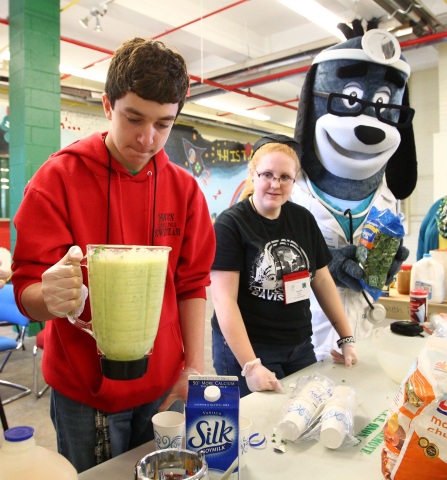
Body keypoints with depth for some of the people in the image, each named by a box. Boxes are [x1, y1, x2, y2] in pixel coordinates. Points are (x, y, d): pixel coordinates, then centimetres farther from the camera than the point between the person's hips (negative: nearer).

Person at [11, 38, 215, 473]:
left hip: (163, 389, 3)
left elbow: (192, 283, 0)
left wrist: (195, 367, -5)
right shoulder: (58, 178, -11)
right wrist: (52, 297, -35)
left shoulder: (184, 188, -2)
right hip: (84, 393, -2)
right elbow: (27, 290, -13)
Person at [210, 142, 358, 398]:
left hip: (300, 346, 6)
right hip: (245, 349, -5)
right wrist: (250, 365, -25)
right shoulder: (230, 223, -13)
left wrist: (347, 338, 8)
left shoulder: (304, 219, 3)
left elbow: (322, 281, 10)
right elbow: (224, 299, -19)